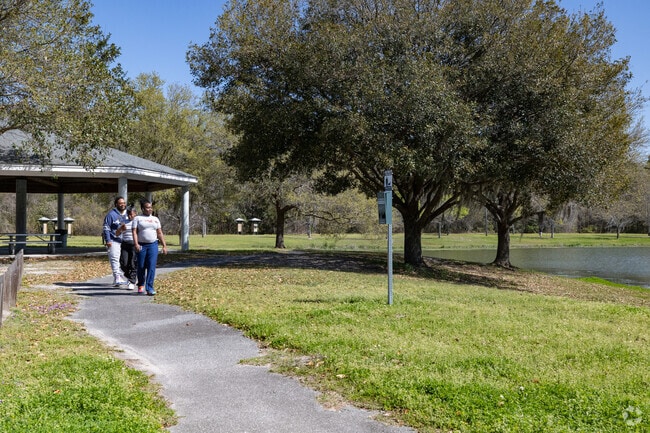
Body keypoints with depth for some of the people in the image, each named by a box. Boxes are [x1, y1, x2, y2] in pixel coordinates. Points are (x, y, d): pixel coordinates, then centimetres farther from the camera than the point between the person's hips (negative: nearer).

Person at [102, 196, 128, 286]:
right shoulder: (111, 214, -5)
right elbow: (106, 228, -6)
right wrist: (108, 240, -12)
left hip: (124, 241, 6)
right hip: (114, 241, -6)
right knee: (115, 259, -11)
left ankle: (123, 278, 20)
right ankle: (117, 279, -14)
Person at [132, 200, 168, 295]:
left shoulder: (155, 219, 15)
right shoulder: (138, 218, 5)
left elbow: (160, 233, 15)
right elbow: (134, 232, -4)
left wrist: (164, 245, 9)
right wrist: (136, 244, -17)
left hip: (153, 245, 2)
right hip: (141, 245, -2)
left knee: (151, 267, -9)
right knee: (141, 267, 5)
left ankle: (149, 288, -9)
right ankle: (141, 285, 28)